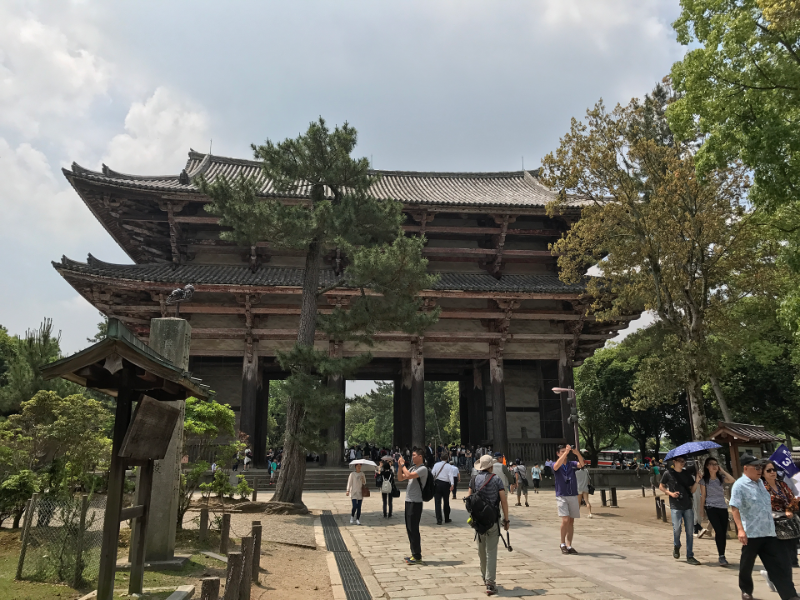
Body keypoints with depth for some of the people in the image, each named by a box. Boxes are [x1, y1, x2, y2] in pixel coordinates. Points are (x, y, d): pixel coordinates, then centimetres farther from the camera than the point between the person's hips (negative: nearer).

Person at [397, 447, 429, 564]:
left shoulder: (423, 469, -12)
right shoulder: (412, 468, 14)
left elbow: (409, 475, -26)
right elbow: (400, 478, 16)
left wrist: (403, 464, -13)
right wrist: (400, 466, 4)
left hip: (416, 503, -9)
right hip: (409, 501, 9)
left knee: (413, 529, -5)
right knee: (409, 529, 13)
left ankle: (417, 557, 2)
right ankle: (414, 554, 22)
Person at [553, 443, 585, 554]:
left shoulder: (572, 464, 9)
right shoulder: (555, 465, 2)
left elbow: (582, 464, -10)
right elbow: (556, 466, -23)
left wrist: (577, 453, -28)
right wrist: (566, 452, -29)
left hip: (573, 495, 3)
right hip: (561, 496, -3)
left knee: (571, 521, 6)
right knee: (565, 520, -14)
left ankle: (569, 545, 15)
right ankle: (563, 544, 3)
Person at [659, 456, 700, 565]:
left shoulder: (687, 474, 10)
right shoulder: (668, 473, 0)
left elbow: (692, 490, 9)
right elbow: (661, 487, 9)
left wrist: (697, 481, -6)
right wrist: (671, 493, -6)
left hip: (688, 506, 3)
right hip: (675, 506, -3)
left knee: (690, 531, 2)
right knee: (677, 528, -14)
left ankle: (690, 556, 13)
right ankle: (676, 546, 17)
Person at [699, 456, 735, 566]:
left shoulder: (721, 478, 9)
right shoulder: (704, 480, 2)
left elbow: (732, 480, -11)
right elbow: (703, 495, 4)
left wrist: (722, 471, -5)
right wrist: (702, 509, 3)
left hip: (723, 507, 3)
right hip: (711, 508, -3)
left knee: (723, 533, 3)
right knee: (719, 531, -14)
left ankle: (722, 556, 15)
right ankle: (721, 557, -7)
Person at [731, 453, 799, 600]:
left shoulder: (760, 482, 11)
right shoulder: (740, 485, -13)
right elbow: (735, 507, -19)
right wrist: (740, 529, -26)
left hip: (768, 533, 6)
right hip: (751, 533, -6)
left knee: (781, 565, 3)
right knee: (747, 565, 10)